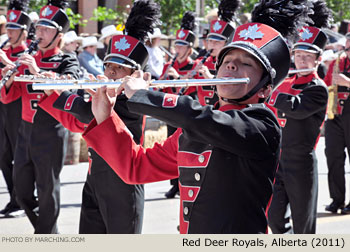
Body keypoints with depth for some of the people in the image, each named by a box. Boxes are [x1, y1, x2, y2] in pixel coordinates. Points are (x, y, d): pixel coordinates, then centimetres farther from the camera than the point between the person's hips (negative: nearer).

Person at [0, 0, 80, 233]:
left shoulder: (67, 61, -3)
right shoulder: (27, 60, 11)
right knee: (22, 190, 11)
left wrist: (38, 71, -35)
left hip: (51, 133, -6)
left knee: (47, 191, 1)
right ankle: (48, 231, 29)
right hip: (26, 131, 6)